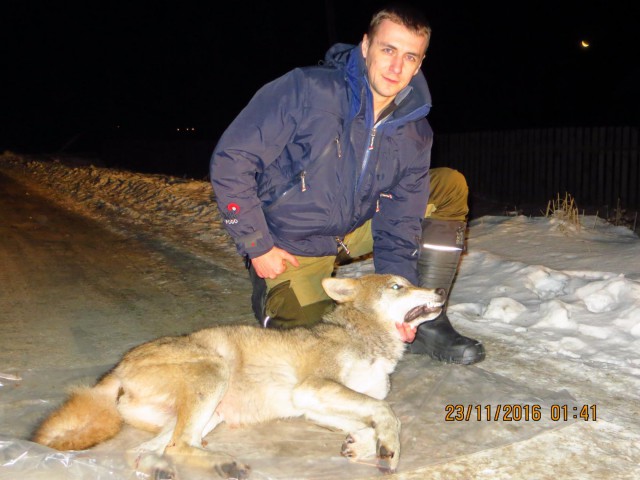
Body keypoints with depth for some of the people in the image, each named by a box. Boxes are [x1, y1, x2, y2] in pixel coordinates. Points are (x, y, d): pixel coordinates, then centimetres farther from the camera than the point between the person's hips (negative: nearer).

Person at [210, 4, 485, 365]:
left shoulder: (415, 134, -7)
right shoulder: (306, 89, -23)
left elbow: (401, 220, -3)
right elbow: (231, 160, -21)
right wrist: (257, 246, -19)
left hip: (358, 228, 5)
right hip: (291, 246, -5)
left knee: (451, 186, -5)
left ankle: (426, 322, 0)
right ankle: (269, 289, 14)